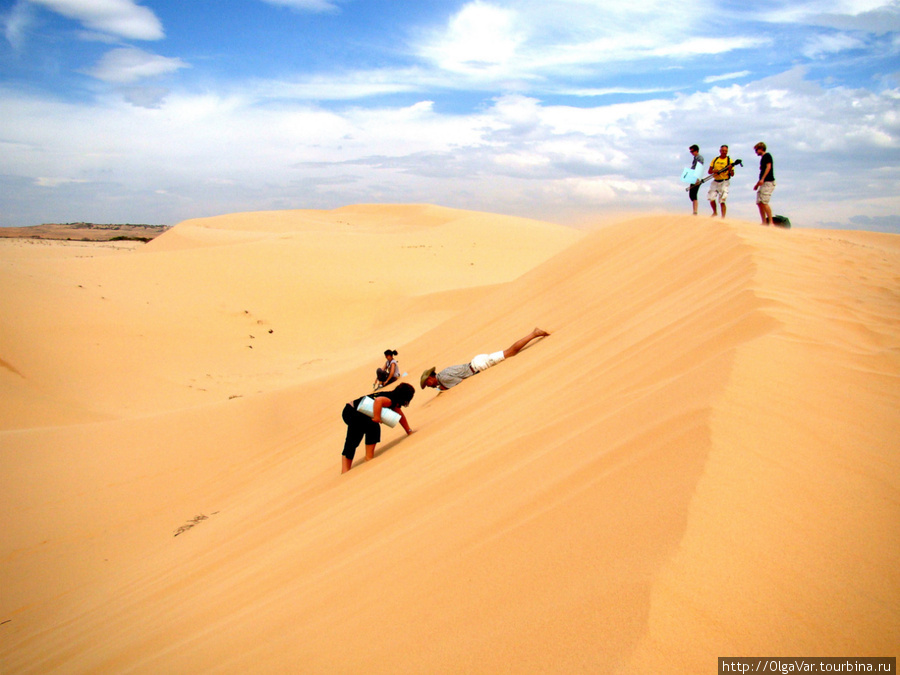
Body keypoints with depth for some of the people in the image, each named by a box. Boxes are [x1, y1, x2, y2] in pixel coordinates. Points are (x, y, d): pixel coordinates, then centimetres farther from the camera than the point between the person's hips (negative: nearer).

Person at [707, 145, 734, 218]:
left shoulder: (729, 160, 1)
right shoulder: (715, 160, 11)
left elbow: (732, 174, -1)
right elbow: (709, 171, 9)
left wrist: (730, 170, -23)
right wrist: (713, 171, -12)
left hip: (724, 182, -4)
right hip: (715, 181, 4)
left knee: (722, 201, -12)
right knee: (711, 198, 2)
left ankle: (723, 217, -12)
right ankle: (714, 212, 27)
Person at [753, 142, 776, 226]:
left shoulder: (767, 155, -3)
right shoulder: (762, 158, 23)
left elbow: (768, 167, -15)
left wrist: (762, 179, -24)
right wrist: (757, 184, 27)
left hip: (768, 182, -10)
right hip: (763, 183, 10)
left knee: (764, 202, -17)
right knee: (759, 202, 4)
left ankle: (771, 222, -18)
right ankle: (764, 222, 5)